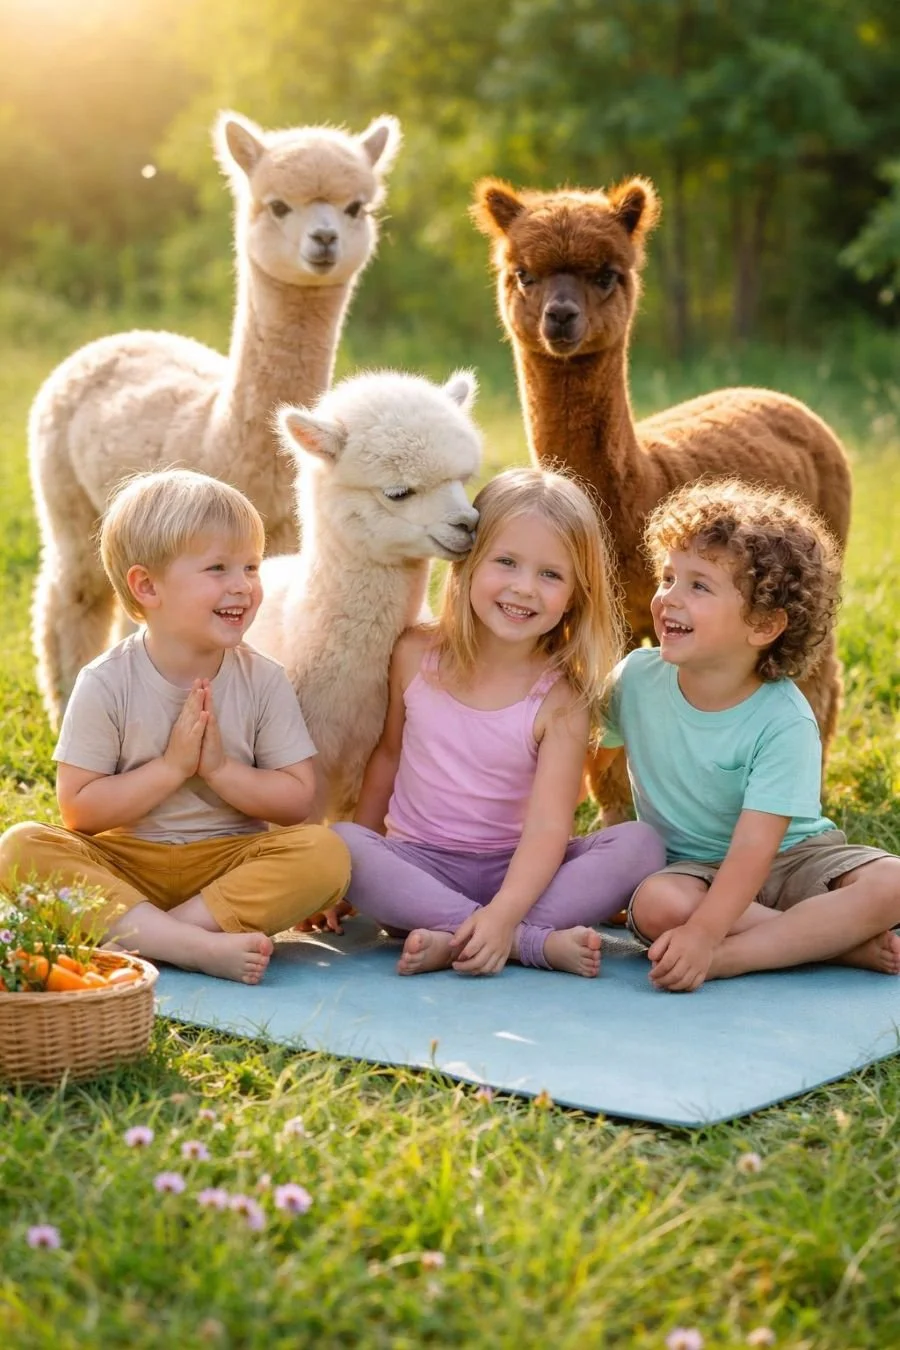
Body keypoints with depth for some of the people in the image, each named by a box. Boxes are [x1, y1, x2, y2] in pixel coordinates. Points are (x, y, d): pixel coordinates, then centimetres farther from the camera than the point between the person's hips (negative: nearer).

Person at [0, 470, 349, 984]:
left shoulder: (264, 681, -1)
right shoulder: (106, 685, -7)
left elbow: (297, 800, -3)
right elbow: (79, 810, -10)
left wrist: (219, 767, -17)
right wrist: (171, 767, -17)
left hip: (229, 863, 1)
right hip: (124, 863, -1)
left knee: (325, 852, -27)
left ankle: (146, 932, -30)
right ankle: (194, 945, -38)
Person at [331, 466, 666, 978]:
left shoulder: (561, 700, -11)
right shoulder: (417, 654, -4)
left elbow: (548, 827, -20)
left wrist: (503, 913, -37)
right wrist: (360, 875, 12)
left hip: (514, 872, -1)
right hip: (416, 866, 1)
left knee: (641, 843, -23)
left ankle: (452, 939, -34)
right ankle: (537, 942, -32)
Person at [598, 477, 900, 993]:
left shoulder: (784, 722, -21)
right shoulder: (637, 677, -9)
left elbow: (754, 846, -29)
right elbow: (595, 755, 12)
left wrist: (703, 934, -41)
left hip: (789, 857, -1)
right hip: (687, 866, 2)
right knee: (657, 904, -34)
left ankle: (724, 959, -32)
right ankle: (840, 940, -23)